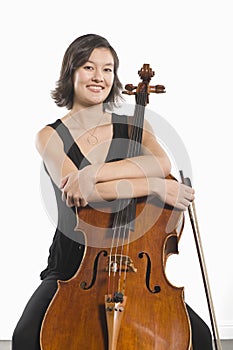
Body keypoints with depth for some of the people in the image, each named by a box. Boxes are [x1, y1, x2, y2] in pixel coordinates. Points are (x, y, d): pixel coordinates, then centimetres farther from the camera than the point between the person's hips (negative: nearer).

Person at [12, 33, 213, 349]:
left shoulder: (133, 125, 7)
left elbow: (162, 164, -17)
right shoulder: (50, 136, 0)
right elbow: (77, 189, -20)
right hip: (72, 264, -1)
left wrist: (91, 173, -26)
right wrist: (154, 186, -24)